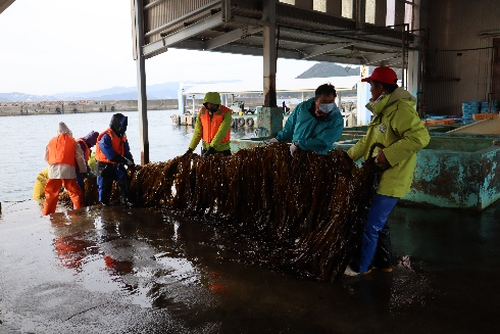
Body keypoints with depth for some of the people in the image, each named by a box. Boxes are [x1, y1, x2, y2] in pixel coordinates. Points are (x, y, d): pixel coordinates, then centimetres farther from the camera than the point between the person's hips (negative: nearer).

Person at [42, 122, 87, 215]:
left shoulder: (52, 141, 12)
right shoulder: (72, 141, 5)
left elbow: (46, 157, 20)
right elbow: (79, 157, 4)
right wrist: (83, 170, 13)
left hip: (53, 170, 3)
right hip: (68, 170, -3)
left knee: (51, 194, 12)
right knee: (75, 193, 3)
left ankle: (47, 215, 17)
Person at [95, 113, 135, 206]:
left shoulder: (122, 136, 5)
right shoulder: (106, 137, -21)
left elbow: (126, 151, 9)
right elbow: (110, 154, -27)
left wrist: (130, 161, -9)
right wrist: (125, 161, -27)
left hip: (117, 165, 6)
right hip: (105, 166, -6)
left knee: (124, 180, -7)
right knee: (105, 186, 4)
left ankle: (125, 200, 1)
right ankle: (103, 204, 19)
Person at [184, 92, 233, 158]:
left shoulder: (225, 113, -16)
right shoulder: (202, 111, -3)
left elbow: (221, 133, -23)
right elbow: (198, 132, -1)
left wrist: (211, 149, -30)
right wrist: (190, 149, -6)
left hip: (222, 150, -3)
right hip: (206, 148, 3)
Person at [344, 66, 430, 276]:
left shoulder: (400, 110, -20)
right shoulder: (384, 110, 13)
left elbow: (421, 137, -32)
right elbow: (368, 140, 23)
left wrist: (388, 154, -30)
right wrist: (348, 156, 25)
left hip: (392, 180, -10)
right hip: (380, 177, 10)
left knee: (372, 225, -1)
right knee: (379, 223, 19)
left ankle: (361, 267, 14)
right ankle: (384, 262, 34)